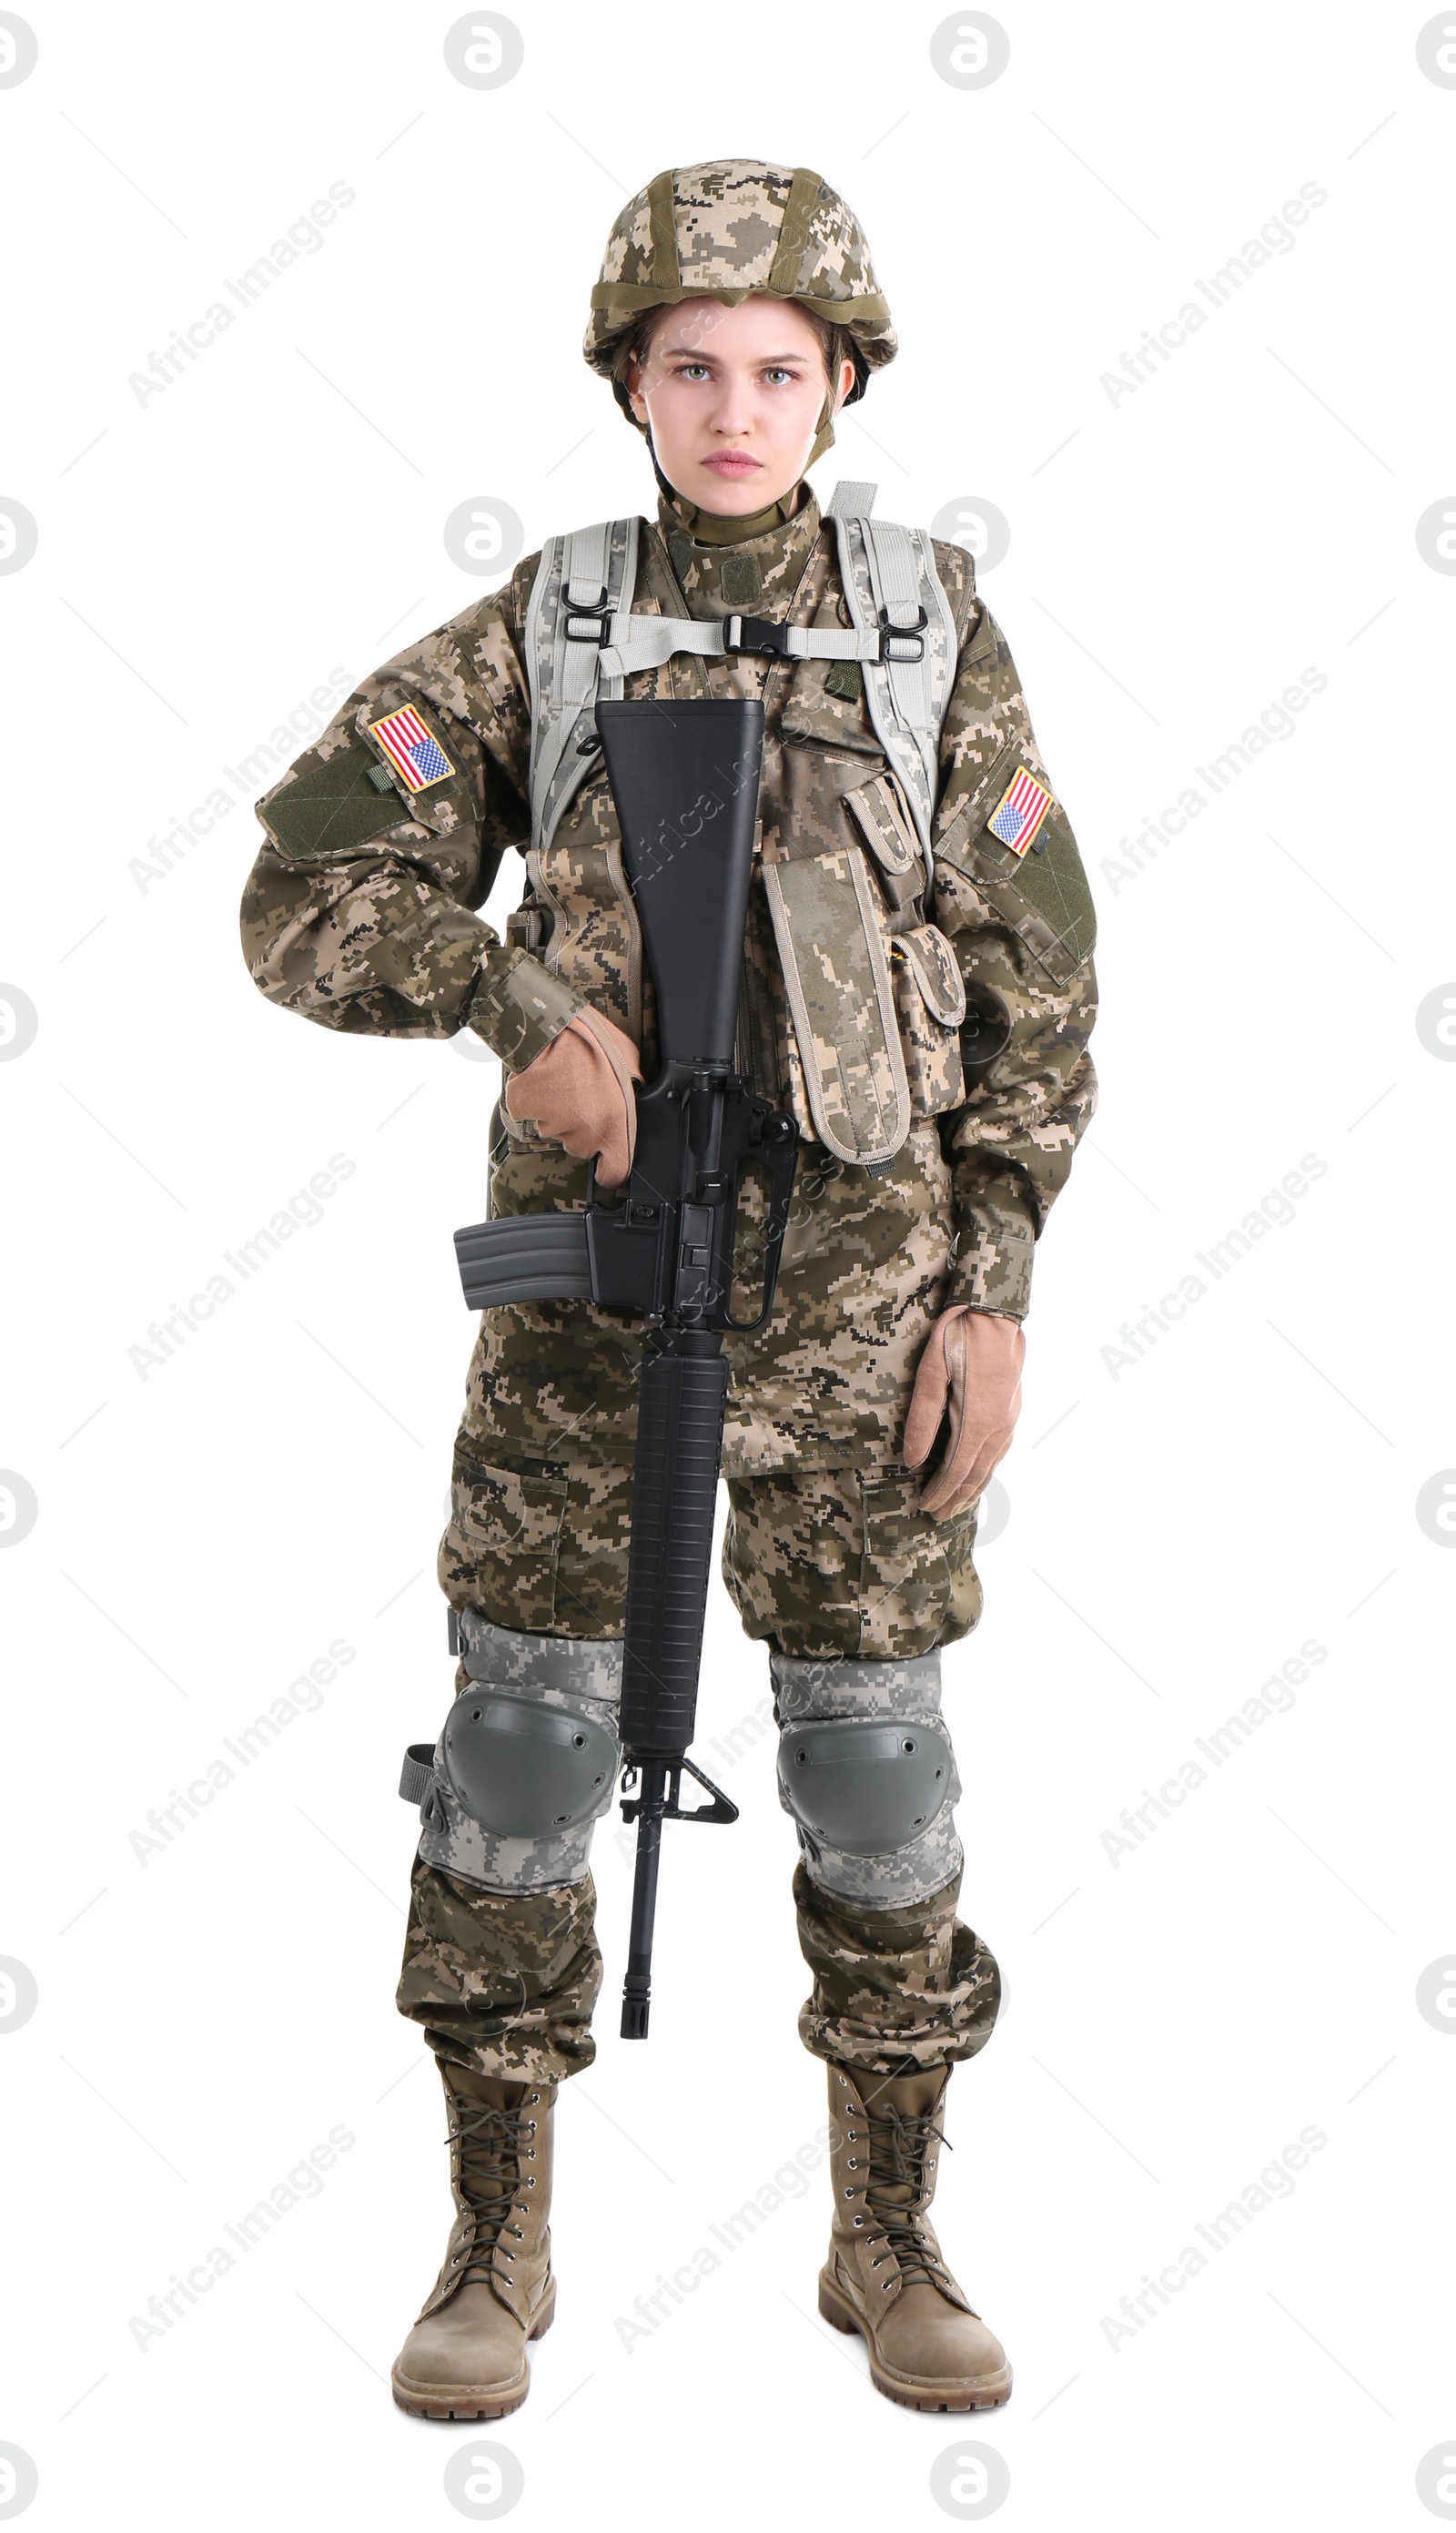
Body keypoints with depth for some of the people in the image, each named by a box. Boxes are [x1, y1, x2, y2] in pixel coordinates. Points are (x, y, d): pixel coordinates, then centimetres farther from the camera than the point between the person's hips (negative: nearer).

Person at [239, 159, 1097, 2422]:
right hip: (591, 1274, 0)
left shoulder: (934, 631, 0)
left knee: (878, 1750, 4)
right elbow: (309, 900, -1)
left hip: (856, 1278, 0)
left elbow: (1033, 980, 0)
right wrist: (527, 997, -19)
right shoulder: (536, 635, 2)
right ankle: (498, 2252, 15)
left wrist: (994, 1297, -6)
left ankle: (889, 2242, 20)